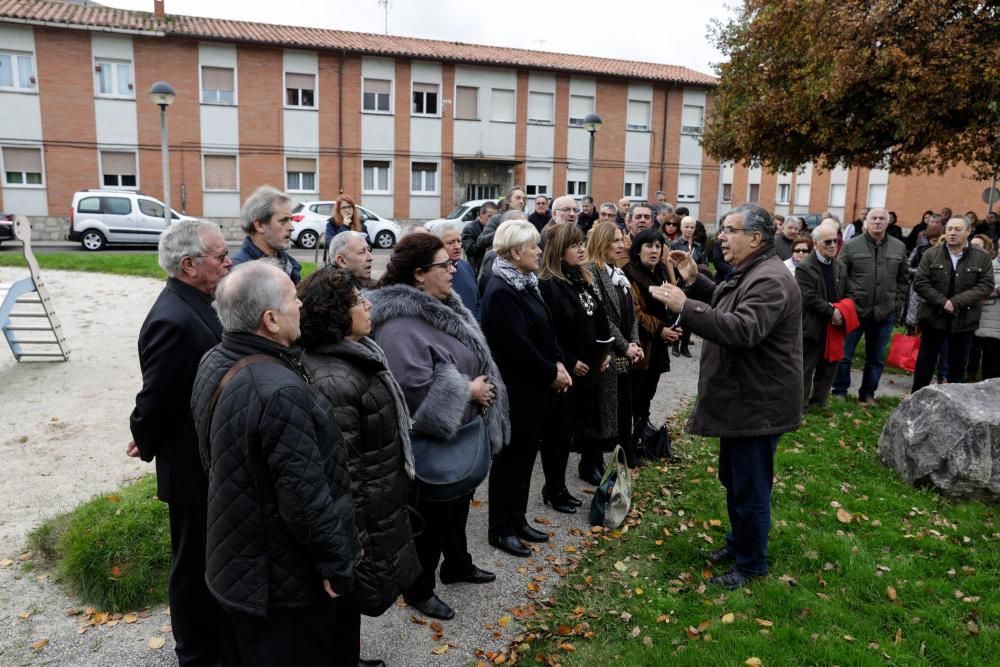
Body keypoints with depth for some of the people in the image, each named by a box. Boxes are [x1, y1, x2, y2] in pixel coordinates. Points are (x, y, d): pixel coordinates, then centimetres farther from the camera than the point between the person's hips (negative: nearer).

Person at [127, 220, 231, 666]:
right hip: (194, 466, -9)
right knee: (195, 562, 11)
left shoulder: (194, 304, 3)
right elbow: (155, 398, -22)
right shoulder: (173, 321, -28)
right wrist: (146, 446, -4)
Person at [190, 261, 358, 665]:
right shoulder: (280, 391, -33)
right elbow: (305, 495, -29)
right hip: (284, 576, -9)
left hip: (236, 558, 9)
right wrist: (338, 562, -16)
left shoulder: (213, 364, -3)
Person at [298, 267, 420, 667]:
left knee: (351, 602, 26)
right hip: (362, 512, -10)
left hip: (378, 502, 10)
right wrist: (353, 536, -20)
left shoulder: (357, 352, 3)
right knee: (352, 596, 12)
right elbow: (340, 468, -26)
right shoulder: (333, 381, -29)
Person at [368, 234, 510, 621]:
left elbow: (475, 357, 17)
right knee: (430, 513, 8)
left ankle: (457, 564, 46)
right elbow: (415, 390, -33)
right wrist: (468, 390, -22)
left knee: (459, 502, 25)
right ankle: (418, 588, 29)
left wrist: (482, 388, 1)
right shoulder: (399, 325, -26)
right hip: (430, 438, -9)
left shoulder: (443, 306, 5)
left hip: (462, 431, 9)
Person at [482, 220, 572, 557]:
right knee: (509, 460, 4)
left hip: (532, 389, 9)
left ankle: (518, 520, 32)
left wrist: (558, 363, 0)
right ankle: (500, 530, 20)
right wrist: (551, 373, -12)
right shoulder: (500, 292, -20)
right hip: (515, 392, -9)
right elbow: (519, 346, -23)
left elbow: (545, 331, 13)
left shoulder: (525, 283, 9)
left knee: (525, 457, 17)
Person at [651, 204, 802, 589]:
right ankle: (738, 543, 41)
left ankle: (752, 564, 20)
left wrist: (685, 306, -36)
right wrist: (695, 280, 13)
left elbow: (743, 329, -36)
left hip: (758, 405, -11)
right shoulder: (749, 273, 12)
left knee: (750, 488, 3)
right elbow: (724, 307, 26)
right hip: (740, 400, 11)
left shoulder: (770, 280, -23)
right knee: (733, 479, 23)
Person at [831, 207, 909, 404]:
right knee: (844, 354, 3)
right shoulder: (851, 245, -3)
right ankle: (839, 392, 17)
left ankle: (867, 394, 25)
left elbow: (903, 279, 12)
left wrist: (897, 303, 4)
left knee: (876, 358, 12)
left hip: (884, 313, 3)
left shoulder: (899, 248, 6)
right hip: (854, 310, -3)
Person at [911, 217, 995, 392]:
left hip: (964, 319, 0)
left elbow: (986, 285, -8)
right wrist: (943, 302, -18)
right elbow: (919, 283, -7)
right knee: (925, 361, 8)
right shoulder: (931, 254, -2)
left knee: (958, 364, 10)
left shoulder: (982, 257, -1)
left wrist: (956, 302, -20)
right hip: (933, 316, 0)